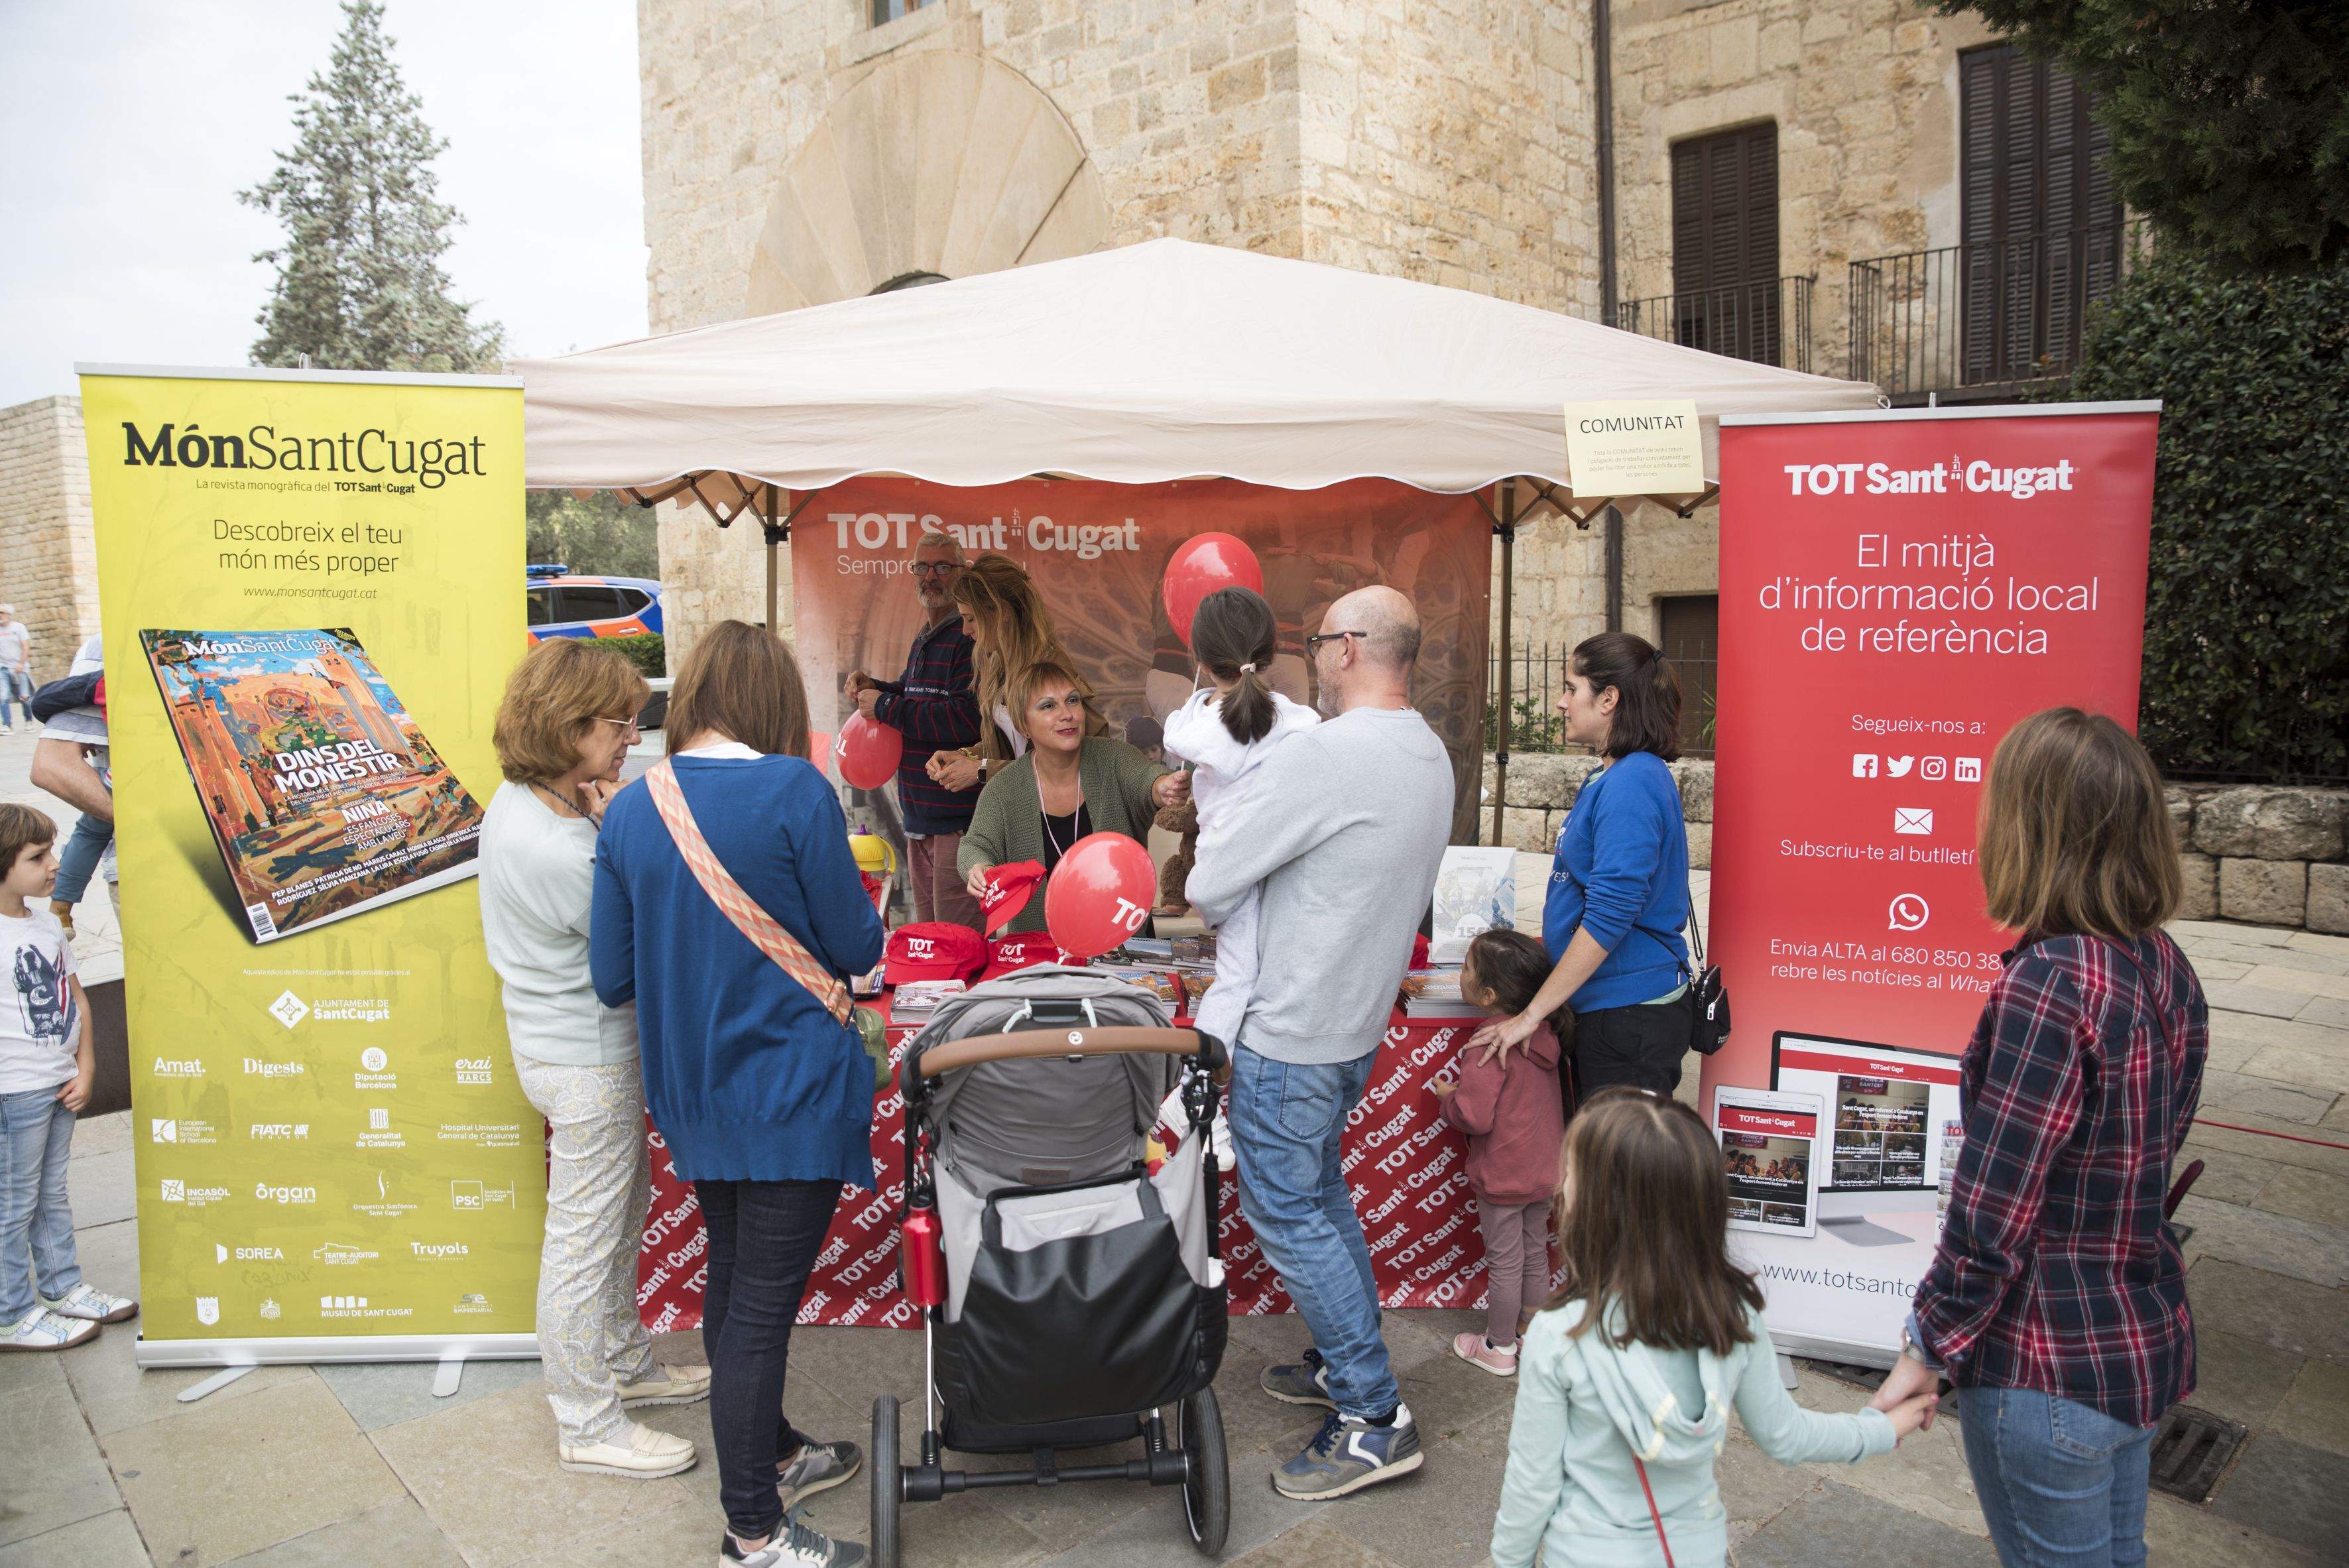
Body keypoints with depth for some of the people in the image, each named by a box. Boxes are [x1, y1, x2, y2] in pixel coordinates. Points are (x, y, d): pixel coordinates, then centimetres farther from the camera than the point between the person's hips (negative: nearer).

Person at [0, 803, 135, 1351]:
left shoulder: (47, 925, 8)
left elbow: (75, 998, 14)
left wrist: (85, 1068, 9)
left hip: (60, 1086, 8)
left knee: (52, 1195, 19)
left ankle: (63, 1288, 31)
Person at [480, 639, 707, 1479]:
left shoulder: (520, 803, 1)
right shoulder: (558, 850, -30)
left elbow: (611, 916, 7)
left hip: (573, 1041, 11)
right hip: (587, 1058, -11)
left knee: (623, 1209, 25)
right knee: (585, 1238, 5)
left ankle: (625, 1363, 43)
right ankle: (588, 1424, 22)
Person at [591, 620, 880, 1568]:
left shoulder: (630, 809, 0)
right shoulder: (795, 792, -17)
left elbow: (613, 979, 5)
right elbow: (856, 948, -10)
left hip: (690, 1093, 7)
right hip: (792, 1094, -6)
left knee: (732, 1278, 21)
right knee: (764, 1302, 3)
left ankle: (771, 1454, 41)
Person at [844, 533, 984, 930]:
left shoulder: (971, 636, -14)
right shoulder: (924, 639, 19)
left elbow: (968, 718, -26)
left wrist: (885, 707, -16)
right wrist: (875, 688, 12)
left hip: (958, 818, -10)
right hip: (920, 817, 10)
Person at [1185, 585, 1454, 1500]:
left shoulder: (1324, 753, -24)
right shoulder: (1430, 755, 6)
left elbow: (1210, 890, -19)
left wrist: (1203, 889, 5)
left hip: (1292, 1031, -9)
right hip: (1360, 1019, 9)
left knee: (1286, 1215, 1)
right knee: (1319, 1191, 22)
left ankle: (1375, 1419, 8)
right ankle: (1345, 1363, 35)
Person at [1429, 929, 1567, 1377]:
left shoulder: (1489, 1048, -28)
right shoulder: (1544, 1034, -5)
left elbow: (1475, 1117, -28)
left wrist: (1448, 1095, -10)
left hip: (1503, 1177, -7)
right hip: (1546, 1170, 7)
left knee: (1504, 1262, 10)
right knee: (1535, 1251, 22)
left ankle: (1499, 1348, 26)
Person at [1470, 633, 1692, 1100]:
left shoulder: (1632, 782, -18)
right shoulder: (1610, 777, 13)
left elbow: (1610, 915, -23)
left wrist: (1533, 1012, -19)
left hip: (1631, 1020, -10)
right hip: (1606, 1010, 10)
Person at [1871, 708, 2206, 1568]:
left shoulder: (2049, 985, -26)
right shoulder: (2164, 965, -1)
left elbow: (1991, 1213, -24)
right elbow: (2151, 1151, 9)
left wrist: (1924, 1354, -11)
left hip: (2050, 1368, -8)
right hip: (2151, 1338, 8)